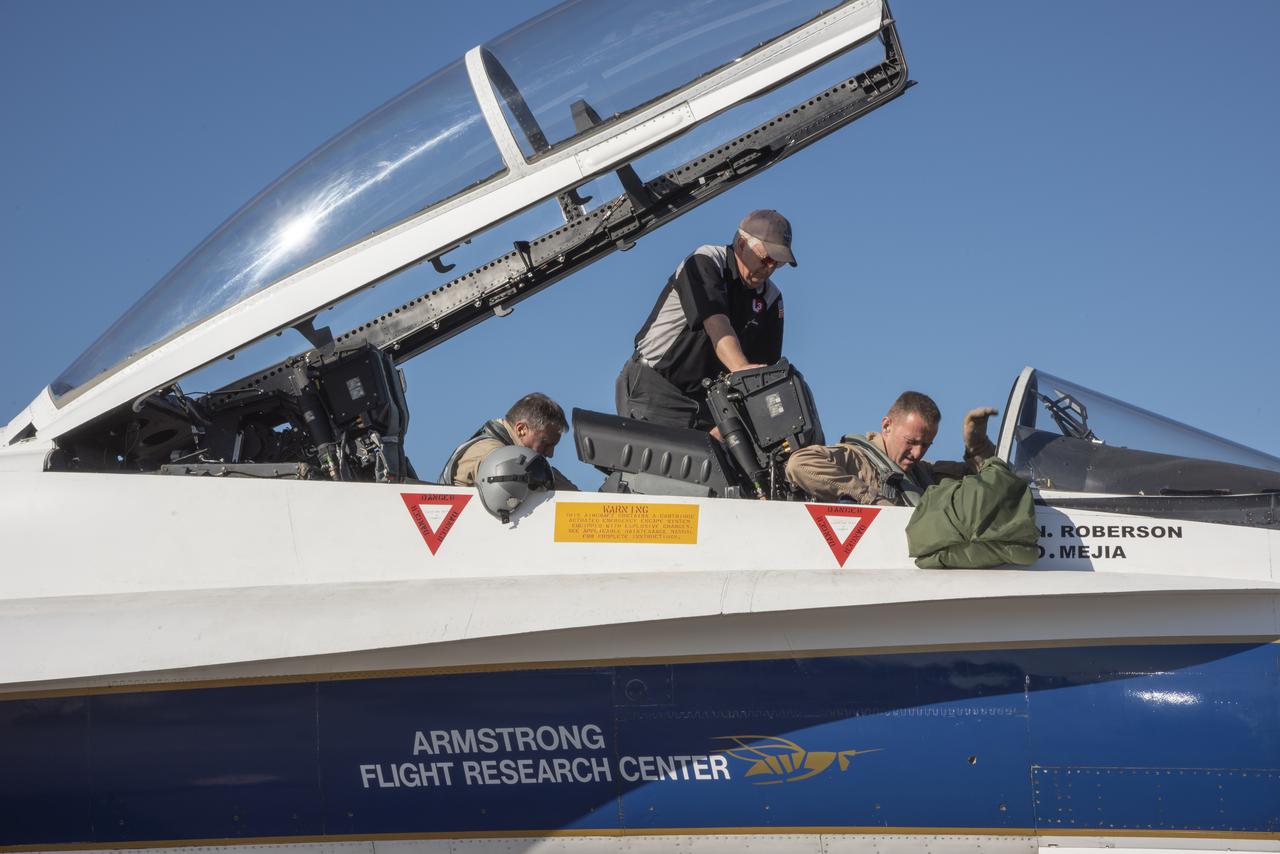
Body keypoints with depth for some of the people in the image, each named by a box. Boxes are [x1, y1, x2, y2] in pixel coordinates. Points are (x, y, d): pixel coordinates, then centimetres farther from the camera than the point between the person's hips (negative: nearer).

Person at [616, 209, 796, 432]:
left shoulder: (770, 298, 8)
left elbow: (766, 365, 2)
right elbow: (714, 322, -28)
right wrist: (741, 368, -45)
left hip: (704, 396, 6)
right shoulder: (705, 261, -10)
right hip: (654, 384, -6)